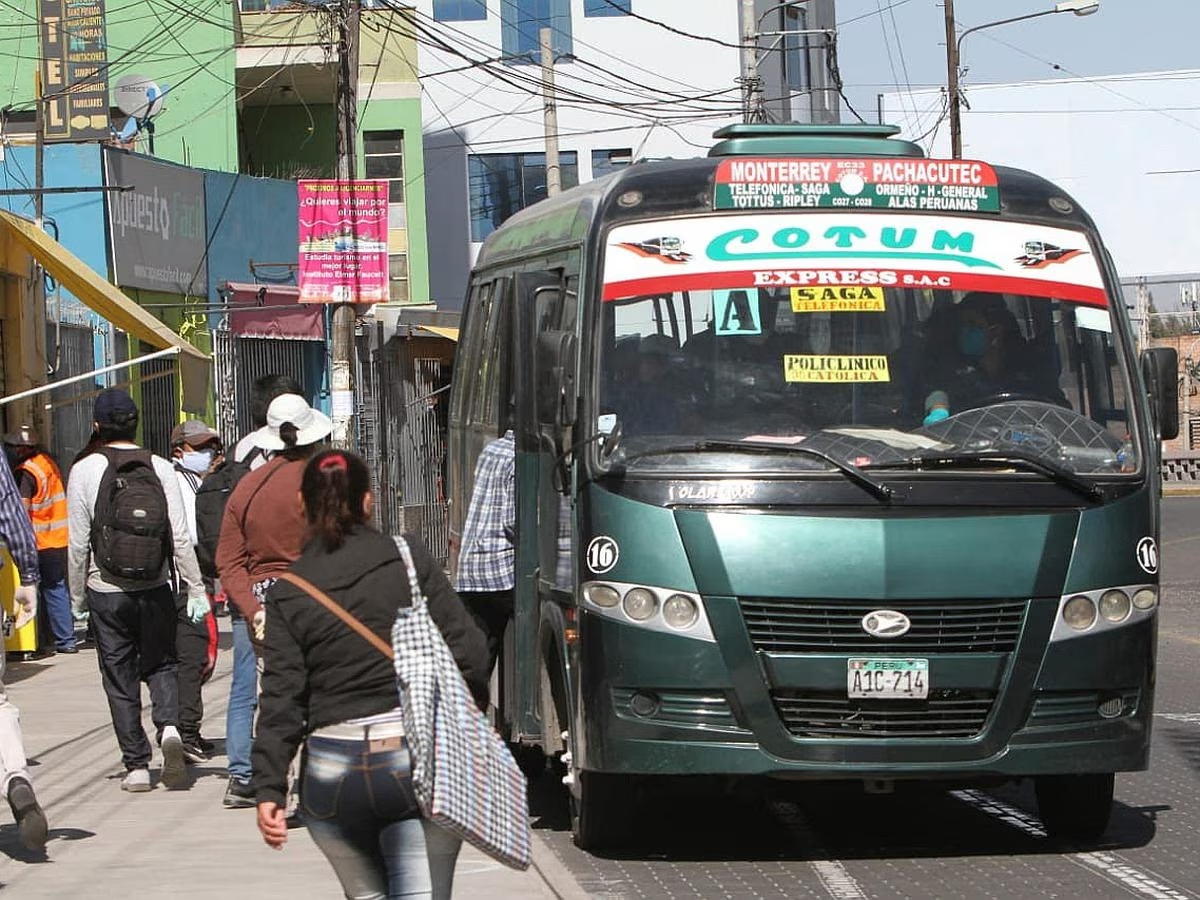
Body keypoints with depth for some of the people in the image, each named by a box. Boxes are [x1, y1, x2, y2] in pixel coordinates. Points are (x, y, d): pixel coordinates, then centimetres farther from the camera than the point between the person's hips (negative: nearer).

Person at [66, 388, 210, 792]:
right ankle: (170, 727, -11)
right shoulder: (159, 468, -2)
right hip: (155, 589, 1)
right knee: (161, 664, 16)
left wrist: (78, 597, 6)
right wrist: (196, 589, 3)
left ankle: (136, 765, 7)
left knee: (120, 679, 7)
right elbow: (180, 537, -4)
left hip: (107, 592, -1)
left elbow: (78, 543, -5)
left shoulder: (84, 471, -6)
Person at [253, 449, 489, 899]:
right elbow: (467, 648, -2)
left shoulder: (287, 594, 2)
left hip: (333, 772, 1)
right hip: (422, 758, -1)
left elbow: (281, 698, -1)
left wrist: (268, 790, 0)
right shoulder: (408, 558, 0)